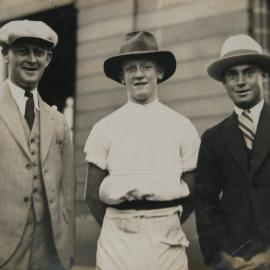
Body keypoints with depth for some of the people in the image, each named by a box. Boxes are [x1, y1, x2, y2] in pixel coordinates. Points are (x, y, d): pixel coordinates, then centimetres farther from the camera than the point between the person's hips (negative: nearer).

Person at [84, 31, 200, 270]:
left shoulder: (182, 127, 4)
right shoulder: (104, 128, 3)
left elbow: (192, 191, 7)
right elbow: (93, 195, 5)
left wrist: (167, 228, 7)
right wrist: (117, 228, 6)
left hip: (168, 243, 0)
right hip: (118, 241, 0)